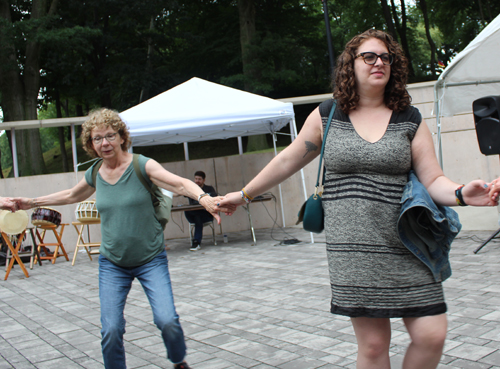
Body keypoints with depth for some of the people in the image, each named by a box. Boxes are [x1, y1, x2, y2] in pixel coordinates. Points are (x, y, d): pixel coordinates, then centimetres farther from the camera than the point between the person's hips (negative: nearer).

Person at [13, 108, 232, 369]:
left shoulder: (142, 166, -11)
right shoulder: (94, 174, 3)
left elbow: (179, 183, -28)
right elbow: (71, 196, 24)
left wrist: (202, 197, -47)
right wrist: (33, 203, 24)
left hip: (151, 260, -3)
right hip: (112, 264, 3)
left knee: (167, 320, -14)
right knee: (111, 330, -5)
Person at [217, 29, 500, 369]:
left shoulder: (410, 120, 5)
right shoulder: (326, 116, 5)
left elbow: (433, 180, 1)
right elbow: (288, 161, 13)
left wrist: (462, 194, -20)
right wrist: (245, 194, 19)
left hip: (406, 248, 2)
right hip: (353, 250, -1)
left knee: (431, 335, -3)